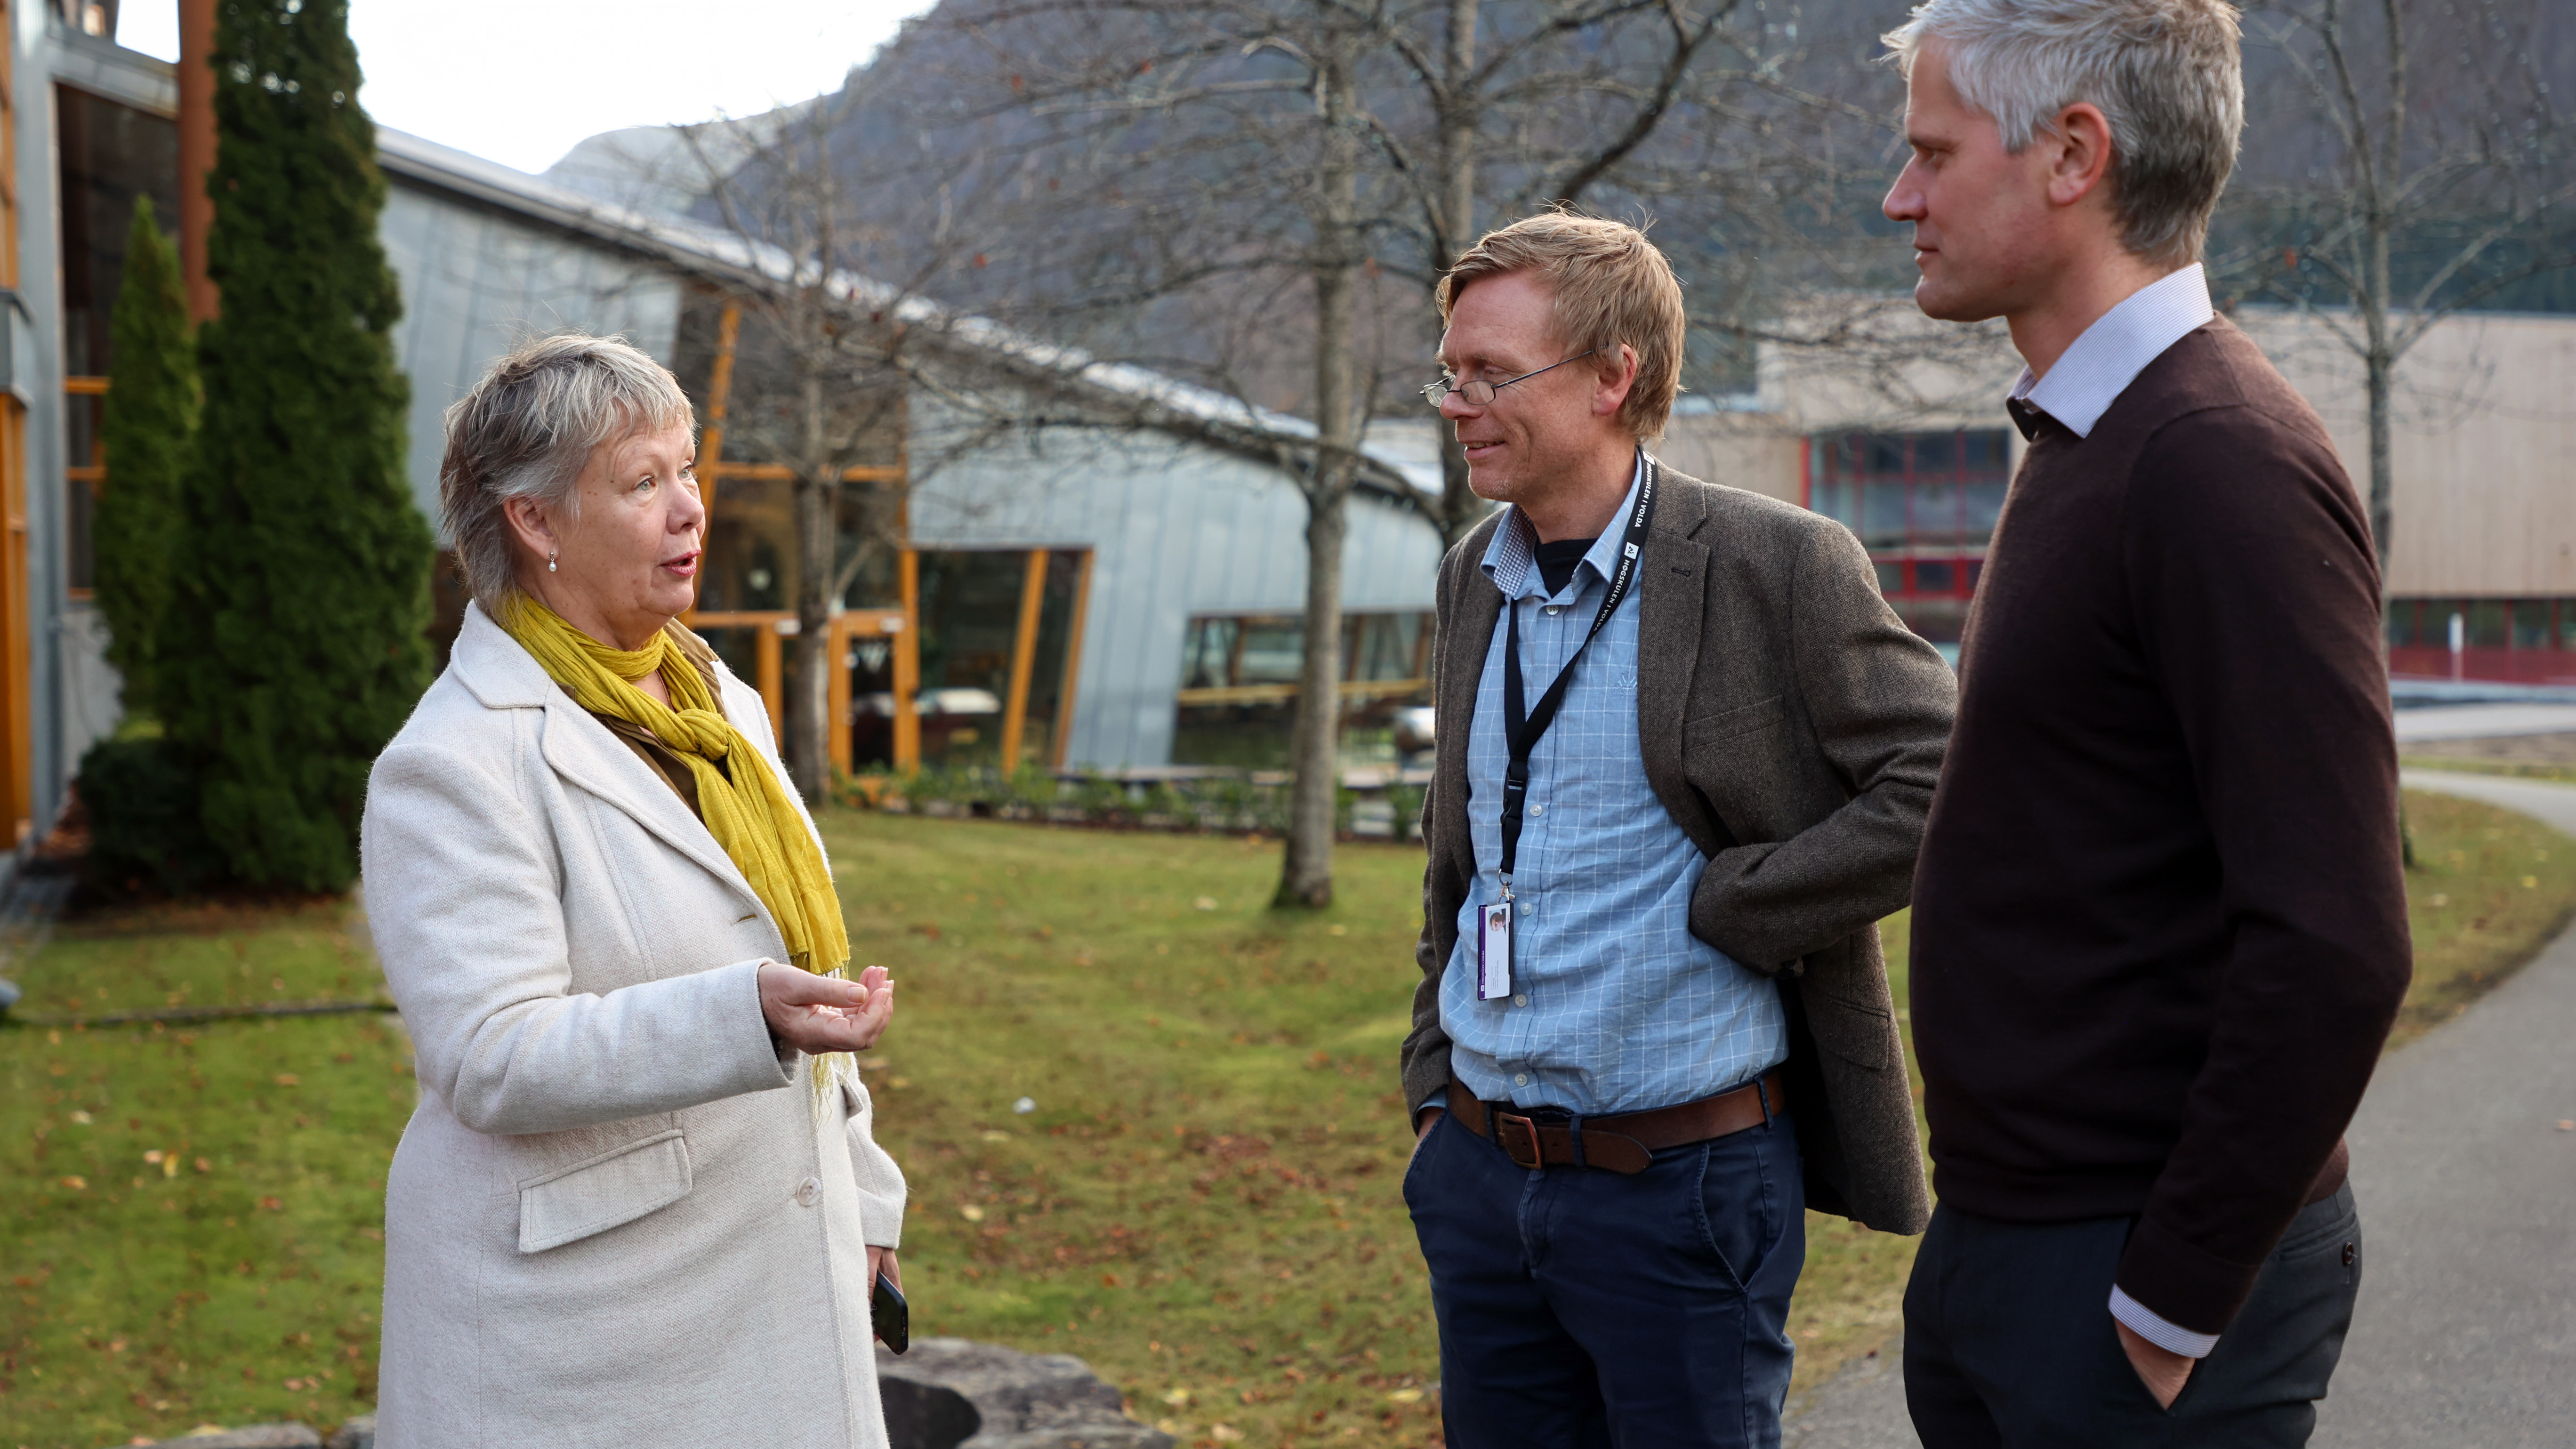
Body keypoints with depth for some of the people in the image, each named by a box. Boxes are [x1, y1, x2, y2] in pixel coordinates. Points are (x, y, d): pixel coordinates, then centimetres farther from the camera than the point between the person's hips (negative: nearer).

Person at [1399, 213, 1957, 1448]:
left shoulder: (1777, 566, -11)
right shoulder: (1473, 578, 10)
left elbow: (1940, 787, -15)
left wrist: (1722, 906, -15)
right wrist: (1437, 1086, 15)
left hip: (1685, 1186, -6)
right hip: (1479, 1175, 6)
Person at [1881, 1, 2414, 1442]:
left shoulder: (2226, 468, -20)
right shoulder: (2088, 446, 11)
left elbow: (2333, 946, -26)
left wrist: (2177, 1300, -19)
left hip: (2142, 1271, -9)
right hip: (2000, 1235, 9)